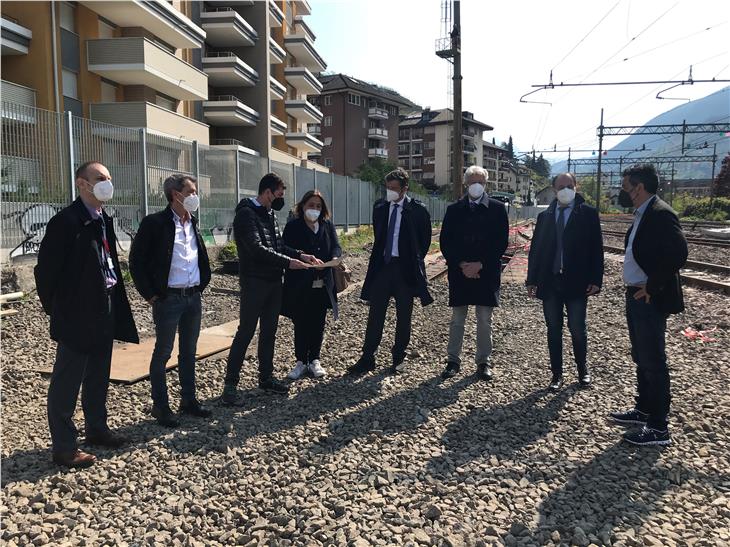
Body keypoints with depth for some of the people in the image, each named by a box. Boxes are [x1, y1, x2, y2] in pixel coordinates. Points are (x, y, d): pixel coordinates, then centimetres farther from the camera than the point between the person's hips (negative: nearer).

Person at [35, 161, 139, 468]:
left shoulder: (104, 220, 9)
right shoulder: (66, 221, -16)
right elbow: (45, 271, -14)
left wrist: (114, 302, 11)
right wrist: (58, 311, -7)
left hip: (104, 313, 8)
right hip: (77, 317, -8)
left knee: (98, 378, 19)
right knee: (66, 383, 3)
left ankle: (96, 429, 34)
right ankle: (63, 448, 13)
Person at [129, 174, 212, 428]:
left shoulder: (192, 223, 10)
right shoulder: (154, 223, -11)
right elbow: (136, 261, -10)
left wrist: (202, 284, 12)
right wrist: (150, 294, -10)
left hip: (193, 297, 7)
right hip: (168, 299, -6)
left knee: (189, 352, 14)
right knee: (162, 353, 4)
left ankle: (188, 400, 26)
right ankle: (160, 406, 16)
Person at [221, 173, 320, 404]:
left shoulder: (270, 214, 14)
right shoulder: (246, 213, -13)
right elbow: (256, 249, -23)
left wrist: (300, 255, 2)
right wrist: (287, 262, -23)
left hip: (274, 281, 8)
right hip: (254, 281, -8)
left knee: (269, 331, 14)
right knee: (245, 332, -4)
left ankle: (266, 377, 25)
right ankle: (230, 384, 5)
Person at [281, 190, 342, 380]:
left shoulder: (327, 225, 8)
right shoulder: (293, 226, -3)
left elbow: (337, 247, 1)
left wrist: (331, 261, -21)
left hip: (323, 284, 3)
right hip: (300, 286, -3)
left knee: (318, 324, 10)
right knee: (301, 325, 4)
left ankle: (314, 360, 23)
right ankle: (301, 362, 17)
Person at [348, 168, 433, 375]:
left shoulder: (417, 210, -6)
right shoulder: (380, 207, 5)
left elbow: (425, 239, 3)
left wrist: (414, 260, 4)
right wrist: (379, 256, 13)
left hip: (405, 268, -3)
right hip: (382, 265, 3)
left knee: (403, 316, 8)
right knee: (375, 314, 4)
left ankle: (398, 358, 21)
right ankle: (367, 358, 10)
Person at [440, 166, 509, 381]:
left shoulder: (497, 208, 2)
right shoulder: (454, 209, 6)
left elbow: (501, 242, -3)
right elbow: (445, 242, 2)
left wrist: (480, 264, -11)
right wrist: (461, 265, -10)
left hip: (486, 273, -1)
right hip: (459, 272, 1)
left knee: (484, 320, 5)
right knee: (457, 319, 7)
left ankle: (483, 362, 16)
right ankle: (453, 360, 16)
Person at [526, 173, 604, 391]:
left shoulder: (588, 213, 0)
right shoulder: (545, 216, 8)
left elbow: (596, 248, -3)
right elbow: (535, 248, 8)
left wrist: (595, 280, -9)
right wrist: (532, 279, 3)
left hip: (576, 282, -2)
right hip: (549, 281, 3)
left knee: (578, 330, 6)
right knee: (553, 330, 8)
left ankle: (583, 369, 28)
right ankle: (557, 374, 19)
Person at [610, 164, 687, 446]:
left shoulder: (660, 214, -18)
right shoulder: (642, 215, 12)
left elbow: (678, 254, -28)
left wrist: (652, 288, -20)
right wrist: (635, 288, 11)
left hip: (650, 300, -10)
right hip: (635, 297, 10)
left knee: (653, 362, -2)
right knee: (642, 359, 19)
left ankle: (659, 428, 8)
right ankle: (644, 410, 34)